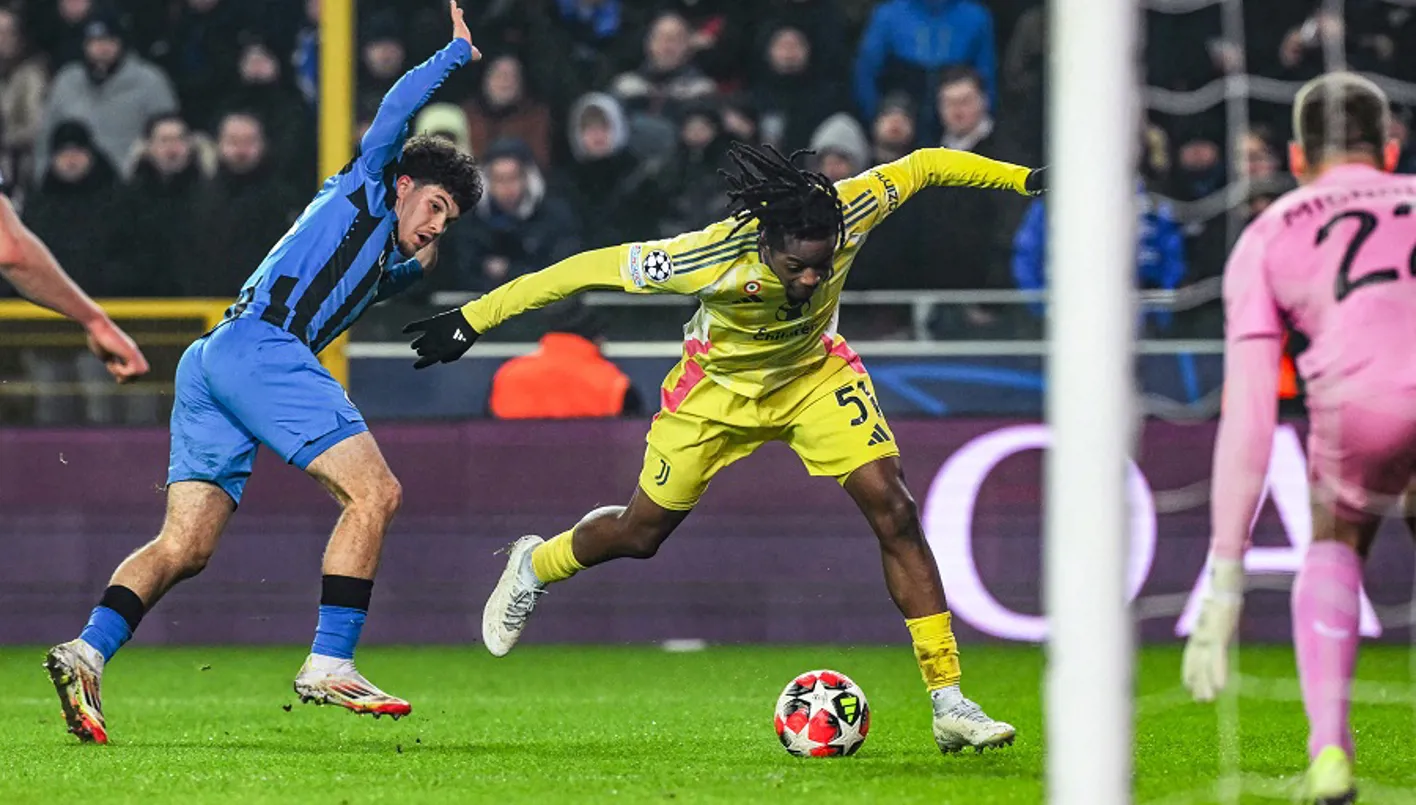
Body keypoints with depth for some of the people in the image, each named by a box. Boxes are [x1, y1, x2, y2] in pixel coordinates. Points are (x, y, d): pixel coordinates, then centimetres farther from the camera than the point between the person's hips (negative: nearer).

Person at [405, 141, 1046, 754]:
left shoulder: (848, 213, -33)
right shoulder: (711, 259, -40)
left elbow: (923, 166, -14)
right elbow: (595, 268, -30)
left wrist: (1023, 178, -8)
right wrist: (473, 319, -25)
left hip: (815, 373, 2)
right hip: (719, 386, -2)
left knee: (893, 510, -15)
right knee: (641, 533, 12)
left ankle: (947, 699, -10)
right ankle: (534, 569, 47)